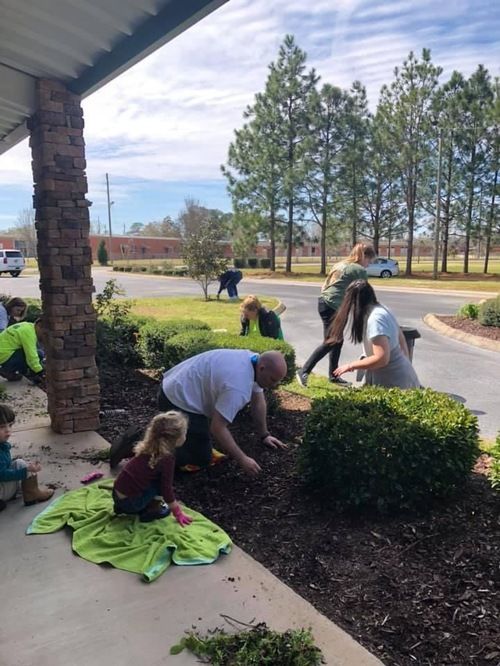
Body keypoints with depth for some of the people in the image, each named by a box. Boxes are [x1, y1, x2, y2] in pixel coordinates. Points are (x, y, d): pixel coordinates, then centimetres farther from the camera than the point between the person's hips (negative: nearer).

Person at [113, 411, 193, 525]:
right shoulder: (167, 458, -16)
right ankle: (152, 511, 6)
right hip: (130, 503, -7)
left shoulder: (149, 447, 6)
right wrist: (178, 513, 1)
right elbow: (166, 489, -12)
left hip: (117, 496, 7)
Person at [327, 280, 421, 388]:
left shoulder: (375, 318, -23)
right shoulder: (382, 309, 6)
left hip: (392, 381, -9)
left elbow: (382, 358, -28)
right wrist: (406, 365, 23)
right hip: (398, 376, 9)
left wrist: (350, 366, -17)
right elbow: (401, 338, 15)